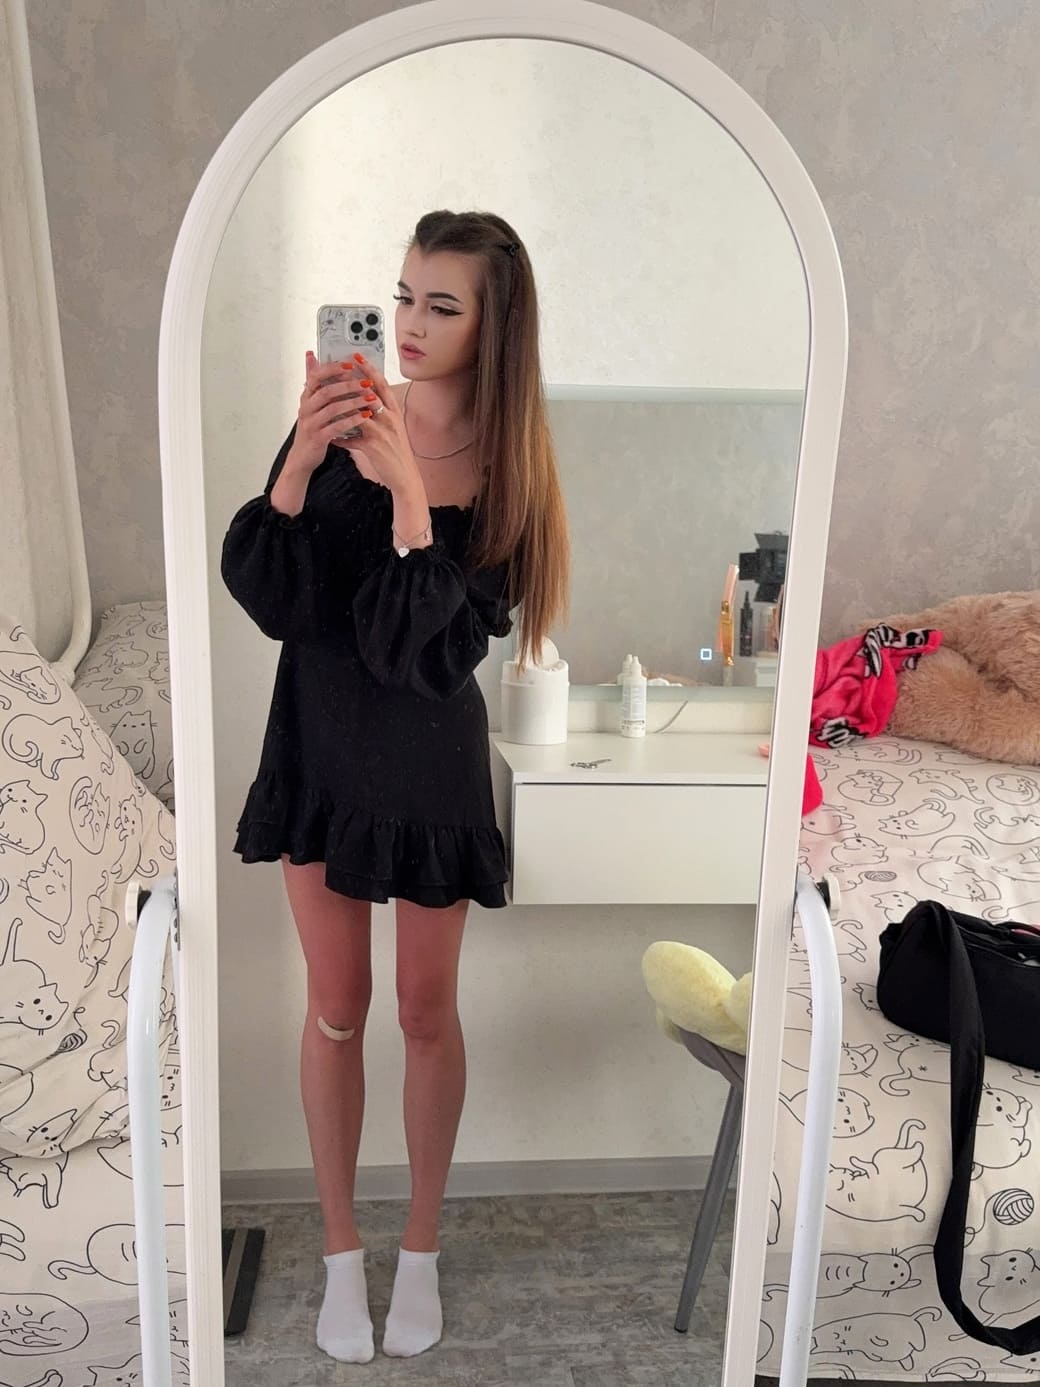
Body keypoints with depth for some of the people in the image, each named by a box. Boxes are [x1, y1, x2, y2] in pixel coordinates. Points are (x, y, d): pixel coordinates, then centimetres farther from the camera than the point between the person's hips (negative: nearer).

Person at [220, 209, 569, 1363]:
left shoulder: (505, 467, -12)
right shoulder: (337, 420, -9)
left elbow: (436, 652, -21)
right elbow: (270, 603, -14)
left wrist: (407, 493, -32)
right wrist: (301, 461, -28)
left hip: (431, 761, -1)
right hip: (319, 740, 1)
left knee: (426, 1009, 12)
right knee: (336, 1005, 13)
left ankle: (421, 1249, 36)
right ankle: (341, 1252, 34)